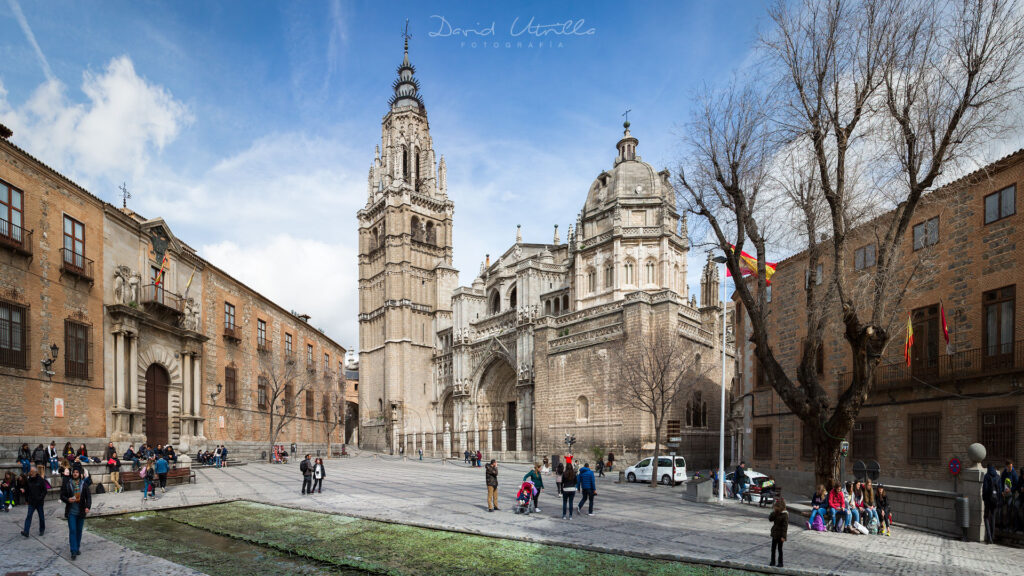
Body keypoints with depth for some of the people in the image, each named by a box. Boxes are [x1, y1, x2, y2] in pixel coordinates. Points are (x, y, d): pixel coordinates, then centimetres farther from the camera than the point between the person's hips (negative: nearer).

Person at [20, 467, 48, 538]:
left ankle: (42, 530, 21)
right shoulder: (29, 480, 2)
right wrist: (26, 499, 11)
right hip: (31, 502, 2)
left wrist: (41, 497, -16)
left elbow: (45, 490, -5)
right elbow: (26, 490, 12)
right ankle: (26, 532, -12)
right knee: (29, 516, -8)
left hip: (39, 502, -2)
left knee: (41, 516, 8)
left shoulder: (40, 480, -7)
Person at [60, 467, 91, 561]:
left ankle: (78, 548, 25)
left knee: (79, 530, 10)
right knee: (72, 531, -7)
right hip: (71, 511, -2)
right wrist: (67, 500, -17)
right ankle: (74, 552, -6)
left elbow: (88, 497, 3)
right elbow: (62, 496, 4)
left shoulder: (84, 484, 3)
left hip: (81, 511, 2)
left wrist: (87, 507, -11)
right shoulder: (66, 484, 0)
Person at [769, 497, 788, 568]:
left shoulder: (785, 515, -19)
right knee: (773, 548, 13)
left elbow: (785, 526, -19)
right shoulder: (776, 513, 3)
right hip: (774, 533, 7)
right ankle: (773, 561, 24)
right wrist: (774, 512, -12)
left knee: (779, 548, 5)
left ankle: (780, 562, 18)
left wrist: (783, 536, -20)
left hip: (780, 535, -7)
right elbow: (770, 519, 0)